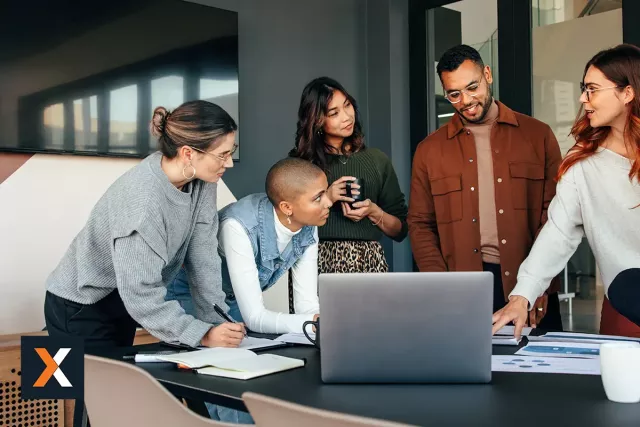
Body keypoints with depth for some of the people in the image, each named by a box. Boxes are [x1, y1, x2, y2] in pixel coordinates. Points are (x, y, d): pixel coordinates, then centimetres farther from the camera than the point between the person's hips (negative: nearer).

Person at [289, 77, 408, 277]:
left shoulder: (377, 160, 6)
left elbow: (400, 230, 10)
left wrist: (374, 212, -7)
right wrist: (326, 199, -10)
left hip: (369, 261, 1)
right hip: (319, 262, -1)